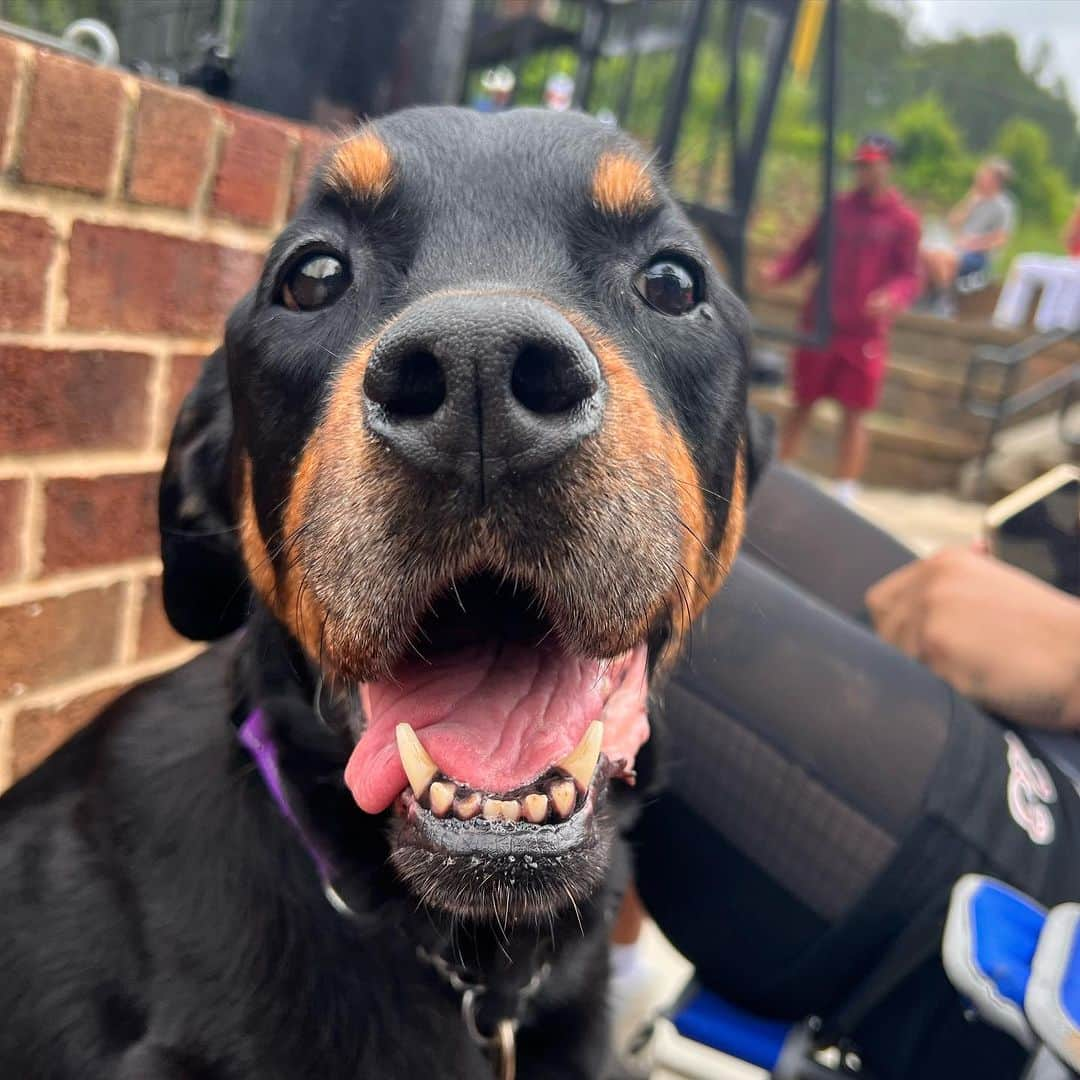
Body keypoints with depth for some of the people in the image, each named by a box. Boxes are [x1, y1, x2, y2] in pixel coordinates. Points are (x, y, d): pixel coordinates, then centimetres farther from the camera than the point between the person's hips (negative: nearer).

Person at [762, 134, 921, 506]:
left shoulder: (904, 220, 0)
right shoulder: (839, 207, 7)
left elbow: (910, 276, -1)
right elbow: (807, 250, 10)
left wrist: (891, 297, -23)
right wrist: (778, 271, -10)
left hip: (865, 332, -2)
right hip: (819, 323, 2)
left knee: (854, 413, 1)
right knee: (802, 404, 9)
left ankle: (845, 493, 8)